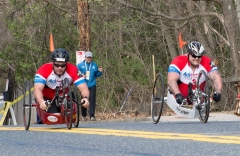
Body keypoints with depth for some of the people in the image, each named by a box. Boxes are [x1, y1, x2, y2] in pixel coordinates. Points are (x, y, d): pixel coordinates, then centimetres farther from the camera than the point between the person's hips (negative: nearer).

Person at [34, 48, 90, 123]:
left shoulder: (73, 70, -24)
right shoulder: (44, 70, -30)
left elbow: (83, 88, -30)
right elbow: (37, 89, -41)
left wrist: (86, 98, -54)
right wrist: (41, 102, -62)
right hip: (47, 99, -3)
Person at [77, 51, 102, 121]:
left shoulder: (94, 65, 8)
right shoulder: (80, 65, 4)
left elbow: (97, 74, 15)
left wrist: (100, 72, -5)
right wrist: (81, 75, -13)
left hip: (92, 85, 0)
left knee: (92, 100, -10)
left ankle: (92, 116, -12)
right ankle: (84, 115, 22)